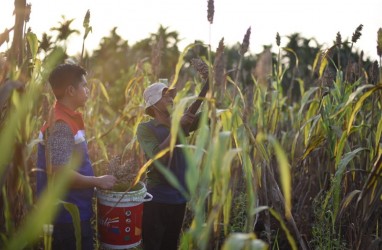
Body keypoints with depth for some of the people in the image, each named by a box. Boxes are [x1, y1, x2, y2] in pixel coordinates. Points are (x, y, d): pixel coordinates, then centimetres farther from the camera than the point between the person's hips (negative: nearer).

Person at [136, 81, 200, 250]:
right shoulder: (145, 128, -9)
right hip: (157, 199, -5)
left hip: (179, 198, 5)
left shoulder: (181, 123, 7)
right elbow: (158, 158, -23)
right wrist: (177, 127, -21)